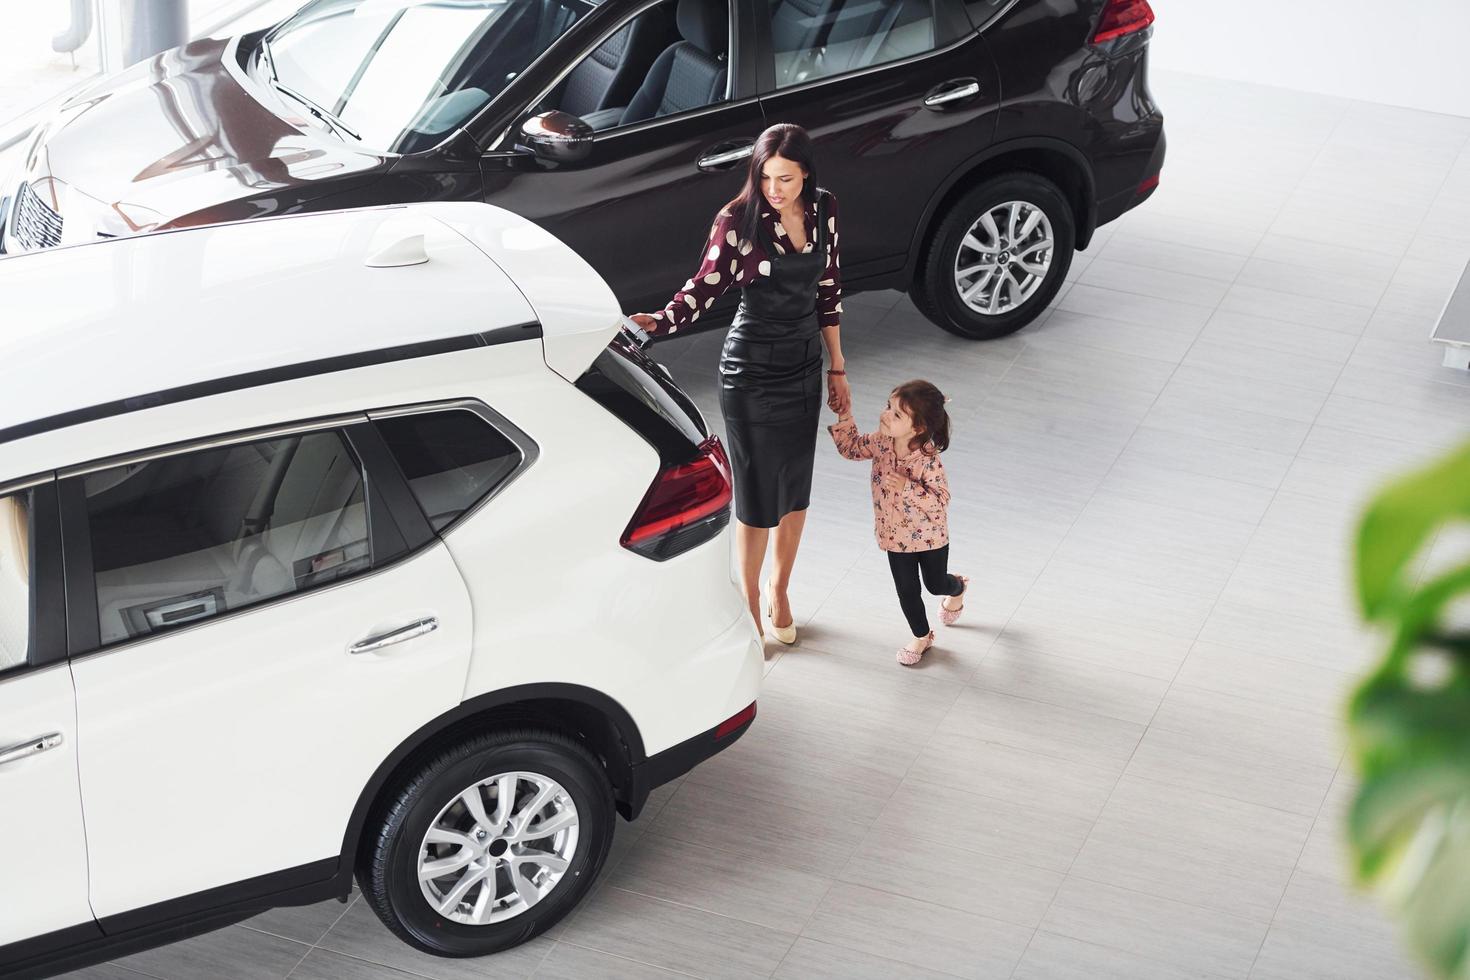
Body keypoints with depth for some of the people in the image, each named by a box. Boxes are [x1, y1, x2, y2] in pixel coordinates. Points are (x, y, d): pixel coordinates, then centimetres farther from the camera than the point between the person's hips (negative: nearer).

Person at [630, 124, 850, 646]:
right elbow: (705, 287, -17)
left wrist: (837, 366, 11)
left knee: (796, 486, 14)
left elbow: (827, 288, 7)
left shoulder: (823, 209, -3)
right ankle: (750, 604, 23)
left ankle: (779, 589, 37)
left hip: (804, 364, 5)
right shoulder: (738, 220, -17)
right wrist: (659, 321, -36)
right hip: (752, 370, -5)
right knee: (757, 492, 3)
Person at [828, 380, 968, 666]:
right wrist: (844, 414, -11)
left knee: (935, 583, 21)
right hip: (896, 535, 4)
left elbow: (940, 501, -32)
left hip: (929, 535, -4)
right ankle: (921, 636, 37)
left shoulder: (928, 460, -33)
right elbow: (851, 447, 1)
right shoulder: (881, 442, -16)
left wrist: (906, 487, -41)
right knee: (907, 591, 14)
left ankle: (957, 589, 57)